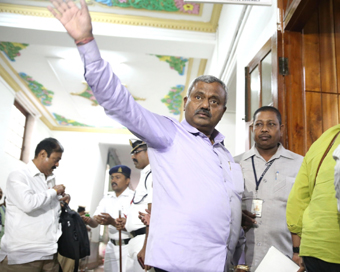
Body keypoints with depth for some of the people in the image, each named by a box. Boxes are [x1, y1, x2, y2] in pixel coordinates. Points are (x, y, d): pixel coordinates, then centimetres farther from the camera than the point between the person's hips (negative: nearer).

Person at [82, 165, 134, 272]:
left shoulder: (133, 197, -10)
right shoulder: (106, 199, 10)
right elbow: (95, 222, 4)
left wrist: (113, 222, -29)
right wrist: (89, 220, -19)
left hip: (128, 246, -5)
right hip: (112, 246, 5)